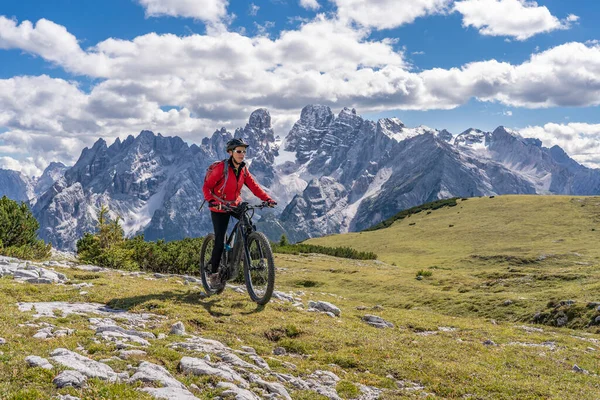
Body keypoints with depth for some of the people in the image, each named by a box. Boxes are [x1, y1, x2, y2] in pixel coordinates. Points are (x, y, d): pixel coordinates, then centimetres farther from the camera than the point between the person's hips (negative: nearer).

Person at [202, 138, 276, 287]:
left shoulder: (243, 169, -2)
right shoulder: (221, 168, -19)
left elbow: (254, 186, -7)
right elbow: (207, 186, -17)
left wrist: (267, 198, -20)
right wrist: (211, 200, -34)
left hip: (235, 205, 6)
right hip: (220, 208, -5)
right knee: (220, 242, -8)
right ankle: (213, 273, 8)